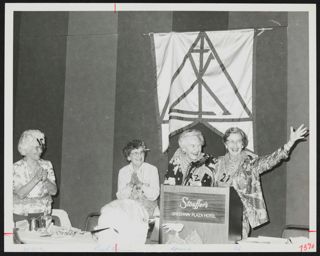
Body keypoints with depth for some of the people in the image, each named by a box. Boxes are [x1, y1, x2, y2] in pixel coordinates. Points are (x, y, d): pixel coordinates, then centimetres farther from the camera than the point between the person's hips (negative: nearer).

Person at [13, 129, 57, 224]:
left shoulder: (47, 165, 6)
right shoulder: (17, 168, -4)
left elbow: (54, 191, 2)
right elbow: (20, 194, -13)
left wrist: (45, 180, -16)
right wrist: (36, 179, -21)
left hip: (43, 213, 2)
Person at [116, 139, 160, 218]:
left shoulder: (152, 169, 1)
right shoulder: (123, 171, 4)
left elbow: (154, 195, -7)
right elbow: (120, 197, -2)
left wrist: (140, 184, -19)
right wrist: (131, 184, -17)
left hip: (149, 211, 0)